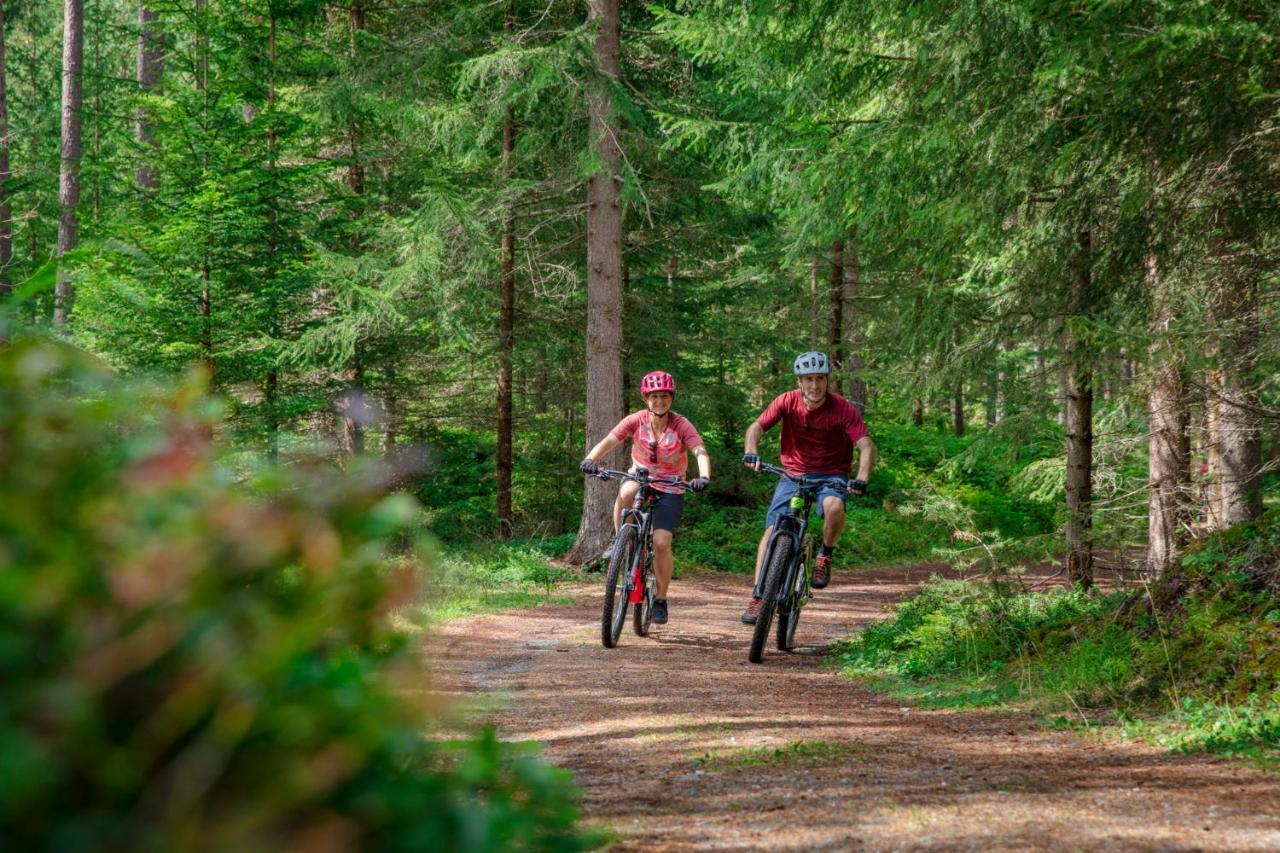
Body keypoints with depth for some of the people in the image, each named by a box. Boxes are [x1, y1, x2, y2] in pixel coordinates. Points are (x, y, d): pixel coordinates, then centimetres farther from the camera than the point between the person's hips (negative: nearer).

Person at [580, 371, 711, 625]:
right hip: (641, 479, 1)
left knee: (661, 542, -17)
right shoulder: (637, 420, -13)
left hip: (669, 491, -1)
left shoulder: (681, 425, -18)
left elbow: (701, 452, -30)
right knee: (626, 493, -37)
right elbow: (608, 441, -22)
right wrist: (591, 459, -43)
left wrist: (704, 477, -51)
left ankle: (661, 599, 2)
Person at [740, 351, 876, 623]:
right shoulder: (788, 402, -10)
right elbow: (756, 427, -14)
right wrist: (750, 452, -36)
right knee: (773, 530, -12)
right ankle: (758, 596, -7)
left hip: (831, 475, -2)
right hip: (793, 474, 2)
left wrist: (862, 479, -39)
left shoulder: (842, 409, -16)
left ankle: (825, 555, -7)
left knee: (834, 506, -35)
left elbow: (866, 445, -22)